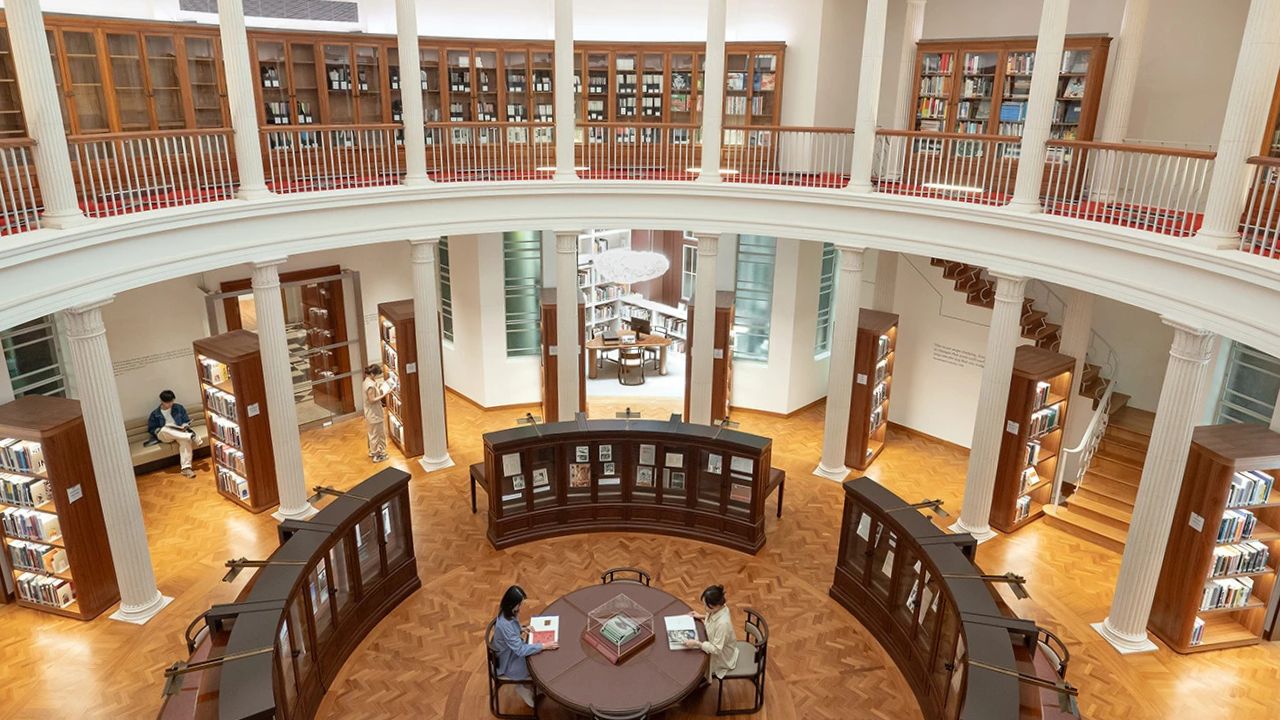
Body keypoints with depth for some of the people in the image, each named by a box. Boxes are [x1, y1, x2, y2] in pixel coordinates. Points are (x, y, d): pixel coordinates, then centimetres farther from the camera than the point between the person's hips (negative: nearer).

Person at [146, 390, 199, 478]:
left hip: (180, 433, 0)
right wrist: (158, 431, -8)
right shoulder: (155, 414, 13)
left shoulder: (179, 407, 14)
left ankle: (186, 468, -51)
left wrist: (185, 426, -9)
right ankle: (191, 436, -47)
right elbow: (151, 429, 14)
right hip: (163, 435, 0)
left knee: (185, 440, -38)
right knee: (164, 429, -39)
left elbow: (187, 421, 13)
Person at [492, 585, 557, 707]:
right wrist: (544, 646, -32)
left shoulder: (508, 613, -10)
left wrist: (522, 629, -7)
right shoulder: (505, 624, -37)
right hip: (509, 664, -8)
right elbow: (520, 650, -33)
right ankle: (524, 688, 16)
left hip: (513, 652, 8)